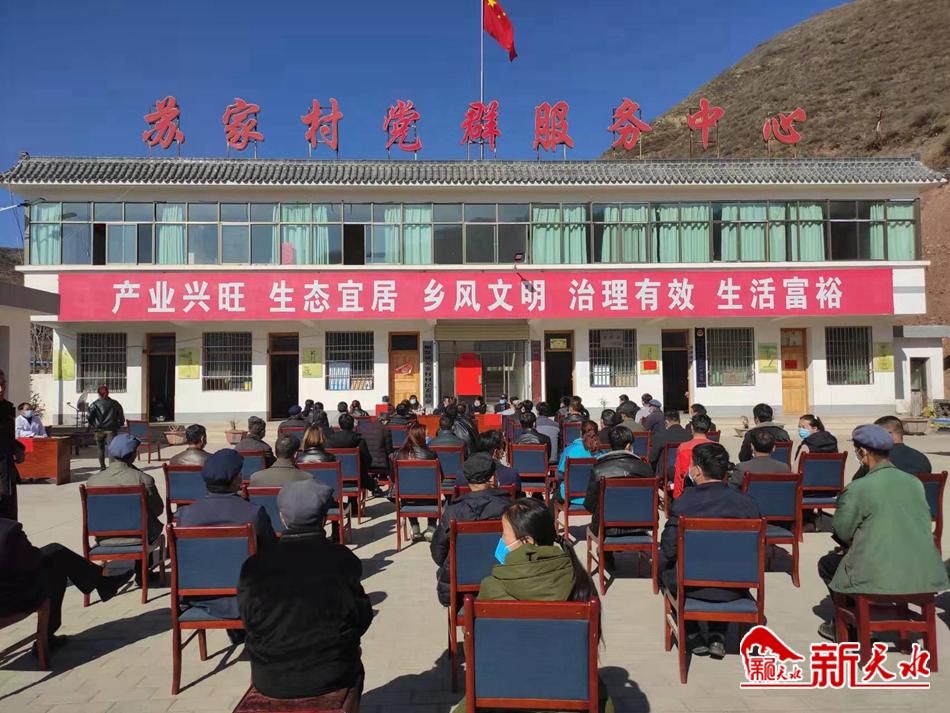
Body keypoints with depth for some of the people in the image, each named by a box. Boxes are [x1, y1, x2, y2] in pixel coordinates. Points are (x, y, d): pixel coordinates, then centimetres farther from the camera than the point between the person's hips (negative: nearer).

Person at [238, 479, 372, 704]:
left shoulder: (254, 565, -11)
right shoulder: (343, 559, -14)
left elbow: (249, 622, 0)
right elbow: (361, 617, -5)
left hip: (269, 680, 2)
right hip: (331, 676, -1)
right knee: (351, 663, 32)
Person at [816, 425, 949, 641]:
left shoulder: (857, 488, -14)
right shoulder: (915, 482, 2)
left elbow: (841, 533, -6)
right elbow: (925, 524, 13)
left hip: (878, 578, -6)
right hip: (924, 576, 6)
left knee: (826, 564, 20)